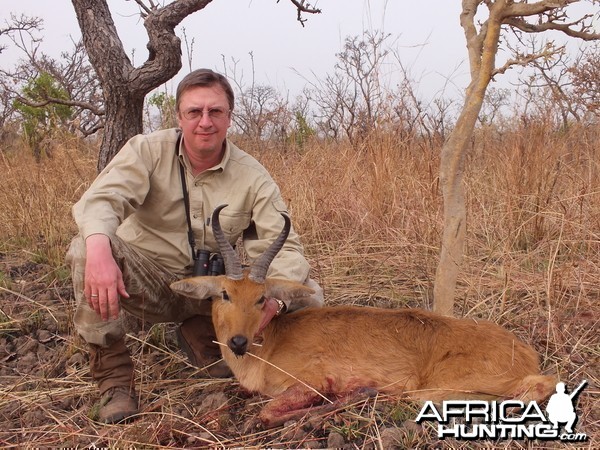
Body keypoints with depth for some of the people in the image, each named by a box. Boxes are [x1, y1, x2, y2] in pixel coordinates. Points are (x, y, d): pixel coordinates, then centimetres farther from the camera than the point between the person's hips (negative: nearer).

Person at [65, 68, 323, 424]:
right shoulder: (148, 151, -10)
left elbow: (285, 245, -14)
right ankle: (114, 373, -16)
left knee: (308, 294, -14)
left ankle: (204, 332, 5)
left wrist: (273, 299, -36)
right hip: (147, 280, -1)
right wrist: (99, 249, -50)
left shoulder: (252, 175, -8)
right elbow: (102, 198, -26)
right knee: (87, 249, -31)